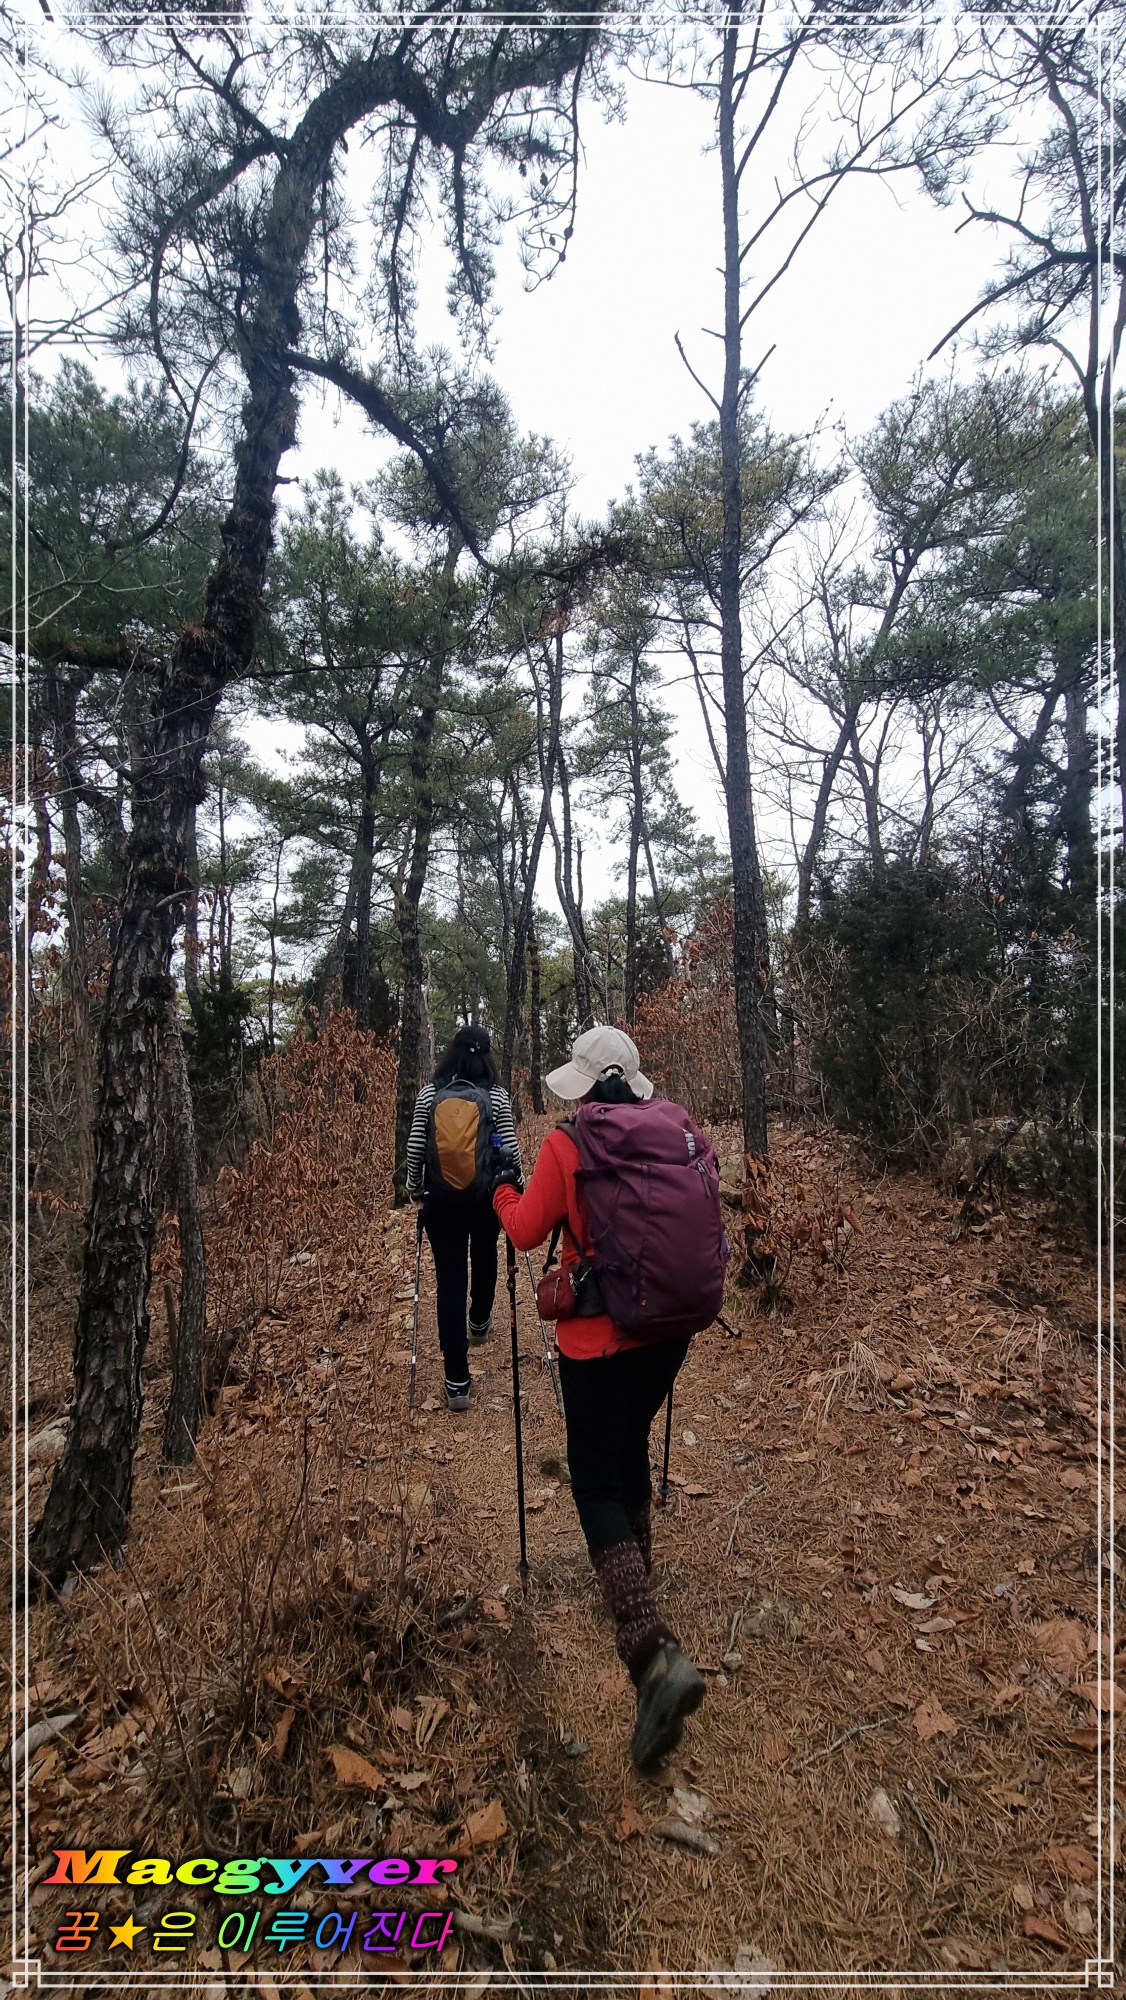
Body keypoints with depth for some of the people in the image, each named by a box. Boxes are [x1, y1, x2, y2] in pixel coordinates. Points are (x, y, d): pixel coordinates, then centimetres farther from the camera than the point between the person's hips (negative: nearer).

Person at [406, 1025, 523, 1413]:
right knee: (484, 1256, 30)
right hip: (487, 1195, 0)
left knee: (449, 1281, 3)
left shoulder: (429, 1093, 0)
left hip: (441, 1198, 0)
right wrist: (519, 1187, 11)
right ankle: (480, 1323, 51)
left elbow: (415, 1146, -1)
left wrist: (413, 1187, 15)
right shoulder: (496, 1095, -4)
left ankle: (457, 1383, 5)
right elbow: (510, 1148, -3)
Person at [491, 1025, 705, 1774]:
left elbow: (527, 1231, -7)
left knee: (597, 1483, 4)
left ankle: (656, 1651, -9)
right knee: (632, 1447, 27)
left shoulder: (567, 1144, -15)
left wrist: (505, 1191, 12)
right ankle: (635, 1570, 45)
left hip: (600, 1338, -5)